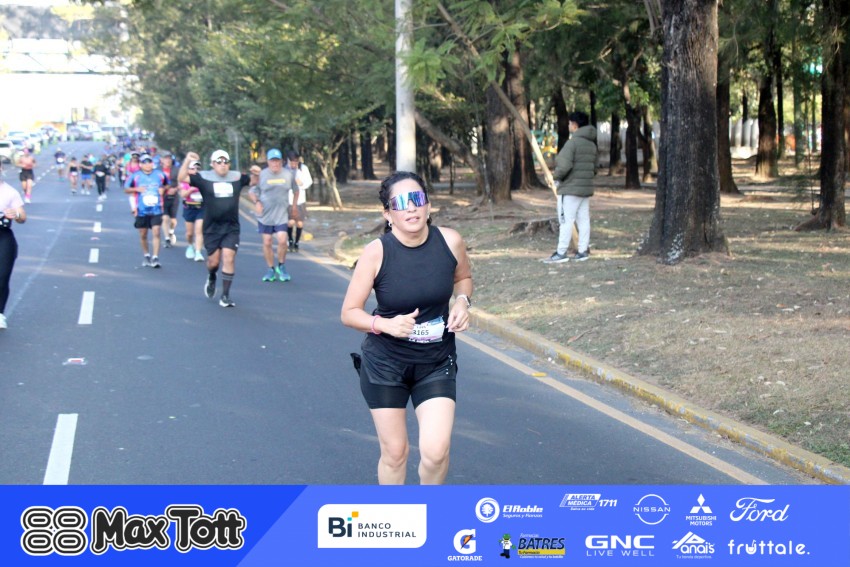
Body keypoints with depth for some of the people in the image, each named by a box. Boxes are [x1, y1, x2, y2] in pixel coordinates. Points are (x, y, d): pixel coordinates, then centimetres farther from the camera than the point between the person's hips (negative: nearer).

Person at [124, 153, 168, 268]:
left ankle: (155, 258, -11)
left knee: (156, 233, -12)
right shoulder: (135, 176, -1)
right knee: (143, 235, 10)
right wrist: (136, 189, -13)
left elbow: (167, 185, 18)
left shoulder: (160, 174, 3)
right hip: (141, 211, 0)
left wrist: (163, 189, -4)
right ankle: (146, 256, 29)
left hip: (156, 210, 0)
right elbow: (126, 189, 5)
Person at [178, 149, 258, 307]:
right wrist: (187, 161, -22)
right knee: (213, 261, 5)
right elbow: (182, 178, -10)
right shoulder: (204, 178, -3)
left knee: (228, 258, -9)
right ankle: (211, 278, 42)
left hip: (231, 228, 1)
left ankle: (225, 295, -1)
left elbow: (254, 181, 18)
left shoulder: (237, 177, 5)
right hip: (211, 228, -1)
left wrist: (256, 173, -4)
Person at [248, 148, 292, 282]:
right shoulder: (261, 175, -3)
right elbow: (251, 192, 4)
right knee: (267, 242, 3)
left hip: (281, 215, 0)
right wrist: (256, 202, -13)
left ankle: (281, 267, 9)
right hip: (265, 215, 0)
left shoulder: (288, 175, 3)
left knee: (282, 241, -13)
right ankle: (271, 269, 17)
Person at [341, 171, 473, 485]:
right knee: (394, 452, 7)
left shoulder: (450, 241, -10)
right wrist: (386, 324, -27)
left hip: (436, 363, 1)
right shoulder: (376, 252, -17)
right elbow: (349, 313, -10)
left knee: (435, 451, -10)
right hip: (385, 362, -1)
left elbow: (463, 277, 13)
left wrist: (462, 301, -8)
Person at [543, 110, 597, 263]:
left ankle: (561, 253, -6)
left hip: (570, 188, -8)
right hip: (586, 188, 8)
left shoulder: (572, 142, -15)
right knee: (583, 220, 8)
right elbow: (594, 169, 16)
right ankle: (583, 251, 9)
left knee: (566, 220, -6)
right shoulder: (592, 144, 13)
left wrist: (556, 175, -5)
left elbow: (564, 166, -22)